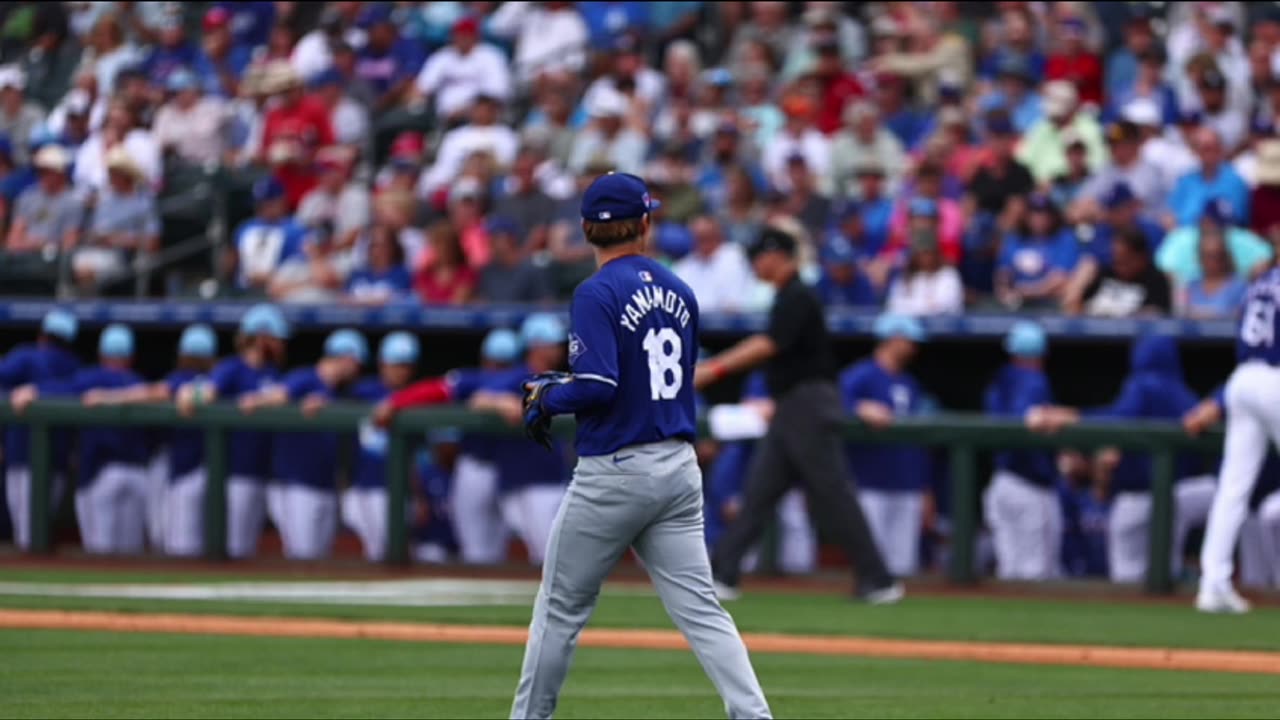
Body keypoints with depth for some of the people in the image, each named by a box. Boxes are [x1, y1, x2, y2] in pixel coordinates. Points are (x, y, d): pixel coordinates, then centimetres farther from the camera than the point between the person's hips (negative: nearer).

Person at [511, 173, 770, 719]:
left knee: (561, 609, 9)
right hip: (679, 468, 6)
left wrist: (548, 397, -1)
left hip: (614, 472, -6)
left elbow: (597, 387, -22)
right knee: (701, 611, 0)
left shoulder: (598, 294, -12)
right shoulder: (679, 292, 10)